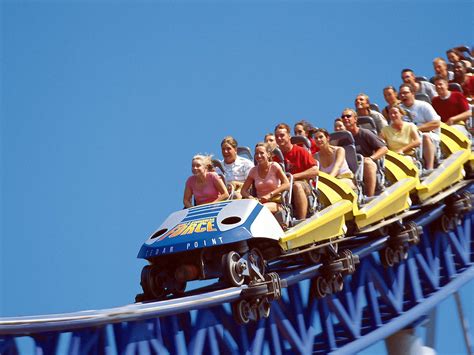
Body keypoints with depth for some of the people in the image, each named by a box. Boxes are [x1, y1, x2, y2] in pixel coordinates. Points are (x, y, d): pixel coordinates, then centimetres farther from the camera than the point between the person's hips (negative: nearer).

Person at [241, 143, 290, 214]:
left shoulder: (274, 166, 0)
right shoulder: (253, 171, 11)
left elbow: (287, 184, -11)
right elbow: (243, 190, 10)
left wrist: (270, 195, -21)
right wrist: (250, 197, -14)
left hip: (276, 203, -3)